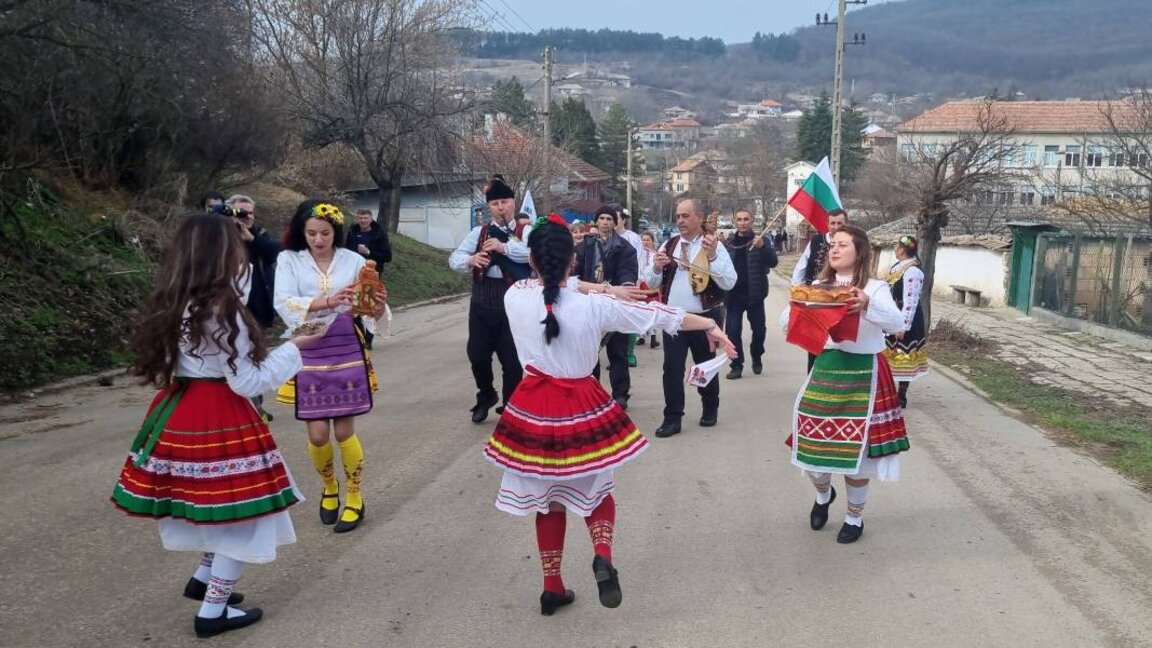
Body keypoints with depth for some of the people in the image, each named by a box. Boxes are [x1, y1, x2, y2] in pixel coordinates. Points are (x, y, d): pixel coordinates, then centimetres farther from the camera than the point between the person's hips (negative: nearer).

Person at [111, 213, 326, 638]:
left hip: (178, 413, 8)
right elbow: (248, 382, -17)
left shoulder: (172, 306, 4)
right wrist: (293, 349, -3)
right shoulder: (221, 311, -20)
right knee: (243, 514, 6)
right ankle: (213, 612, 14)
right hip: (220, 419, -8)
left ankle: (205, 577, 40)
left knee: (218, 507, 27)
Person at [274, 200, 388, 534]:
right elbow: (284, 303, -16)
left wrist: (379, 305, -28)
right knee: (317, 434, 1)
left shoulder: (354, 261, -1)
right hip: (308, 353, 0)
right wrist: (328, 301, -30)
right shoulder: (289, 260, -2)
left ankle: (355, 498, 22)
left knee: (344, 431, 3)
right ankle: (329, 487, 31)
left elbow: (369, 313, -4)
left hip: (347, 350, 0)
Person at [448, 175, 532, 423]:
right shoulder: (479, 232, 11)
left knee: (512, 357, 5)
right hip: (483, 297, 3)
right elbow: (454, 258, 4)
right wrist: (470, 260, -18)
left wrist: (504, 247, -26)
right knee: (477, 353, 6)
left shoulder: (526, 232, 1)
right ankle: (486, 396, 33)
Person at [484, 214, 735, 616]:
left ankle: (552, 587, 24)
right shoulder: (594, 306, -13)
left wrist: (597, 287, 13)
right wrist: (709, 325, 7)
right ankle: (603, 555, -4)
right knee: (594, 489, 22)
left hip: (535, 409, 1)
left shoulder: (515, 296, -10)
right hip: (582, 408, -1)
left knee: (548, 497, 17)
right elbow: (656, 315, -4)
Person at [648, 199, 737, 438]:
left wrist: (712, 257, -26)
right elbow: (653, 282, 9)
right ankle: (672, 418, 4)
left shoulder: (713, 246, -6)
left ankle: (710, 410, 33)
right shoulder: (669, 245, 6)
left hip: (704, 317, -3)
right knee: (672, 368, -2)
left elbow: (729, 283, -16)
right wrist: (657, 268, -13)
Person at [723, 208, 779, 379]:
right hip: (734, 294, 1)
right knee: (733, 330, -3)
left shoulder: (760, 240, 0)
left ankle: (756, 358, 31)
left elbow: (773, 262, -9)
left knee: (759, 329, 7)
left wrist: (762, 247, -27)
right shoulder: (728, 243, 5)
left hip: (754, 293, -1)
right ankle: (737, 365, 7)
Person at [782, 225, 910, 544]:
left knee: (856, 447, 4)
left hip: (863, 374, -4)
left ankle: (855, 517, 25)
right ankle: (823, 494, 40)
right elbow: (787, 320, -1)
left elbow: (898, 323, -23)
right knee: (812, 441, 8)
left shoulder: (874, 288, -7)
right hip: (825, 370, 4)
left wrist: (869, 306, -42)